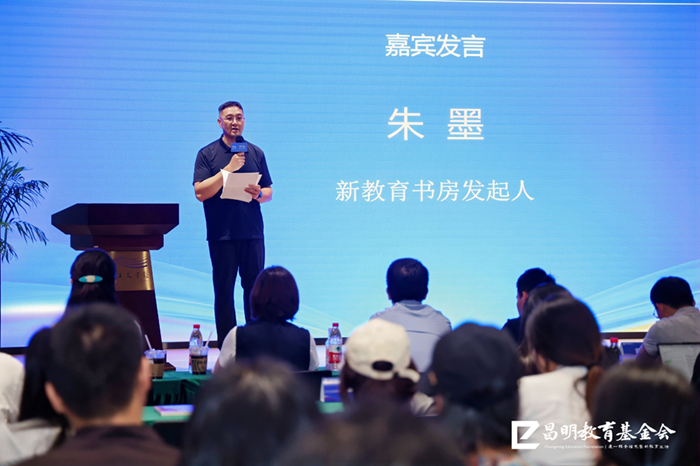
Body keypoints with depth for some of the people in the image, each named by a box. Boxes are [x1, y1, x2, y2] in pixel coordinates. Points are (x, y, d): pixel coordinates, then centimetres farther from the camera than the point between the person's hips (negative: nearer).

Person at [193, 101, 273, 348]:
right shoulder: (207, 154, 2)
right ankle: (226, 349, 5)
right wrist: (228, 169, -15)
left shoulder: (256, 153, 11)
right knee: (223, 290, 0)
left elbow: (269, 193, 15)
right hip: (221, 234, -2)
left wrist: (259, 194, -8)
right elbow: (200, 192, -9)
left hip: (252, 233, 2)